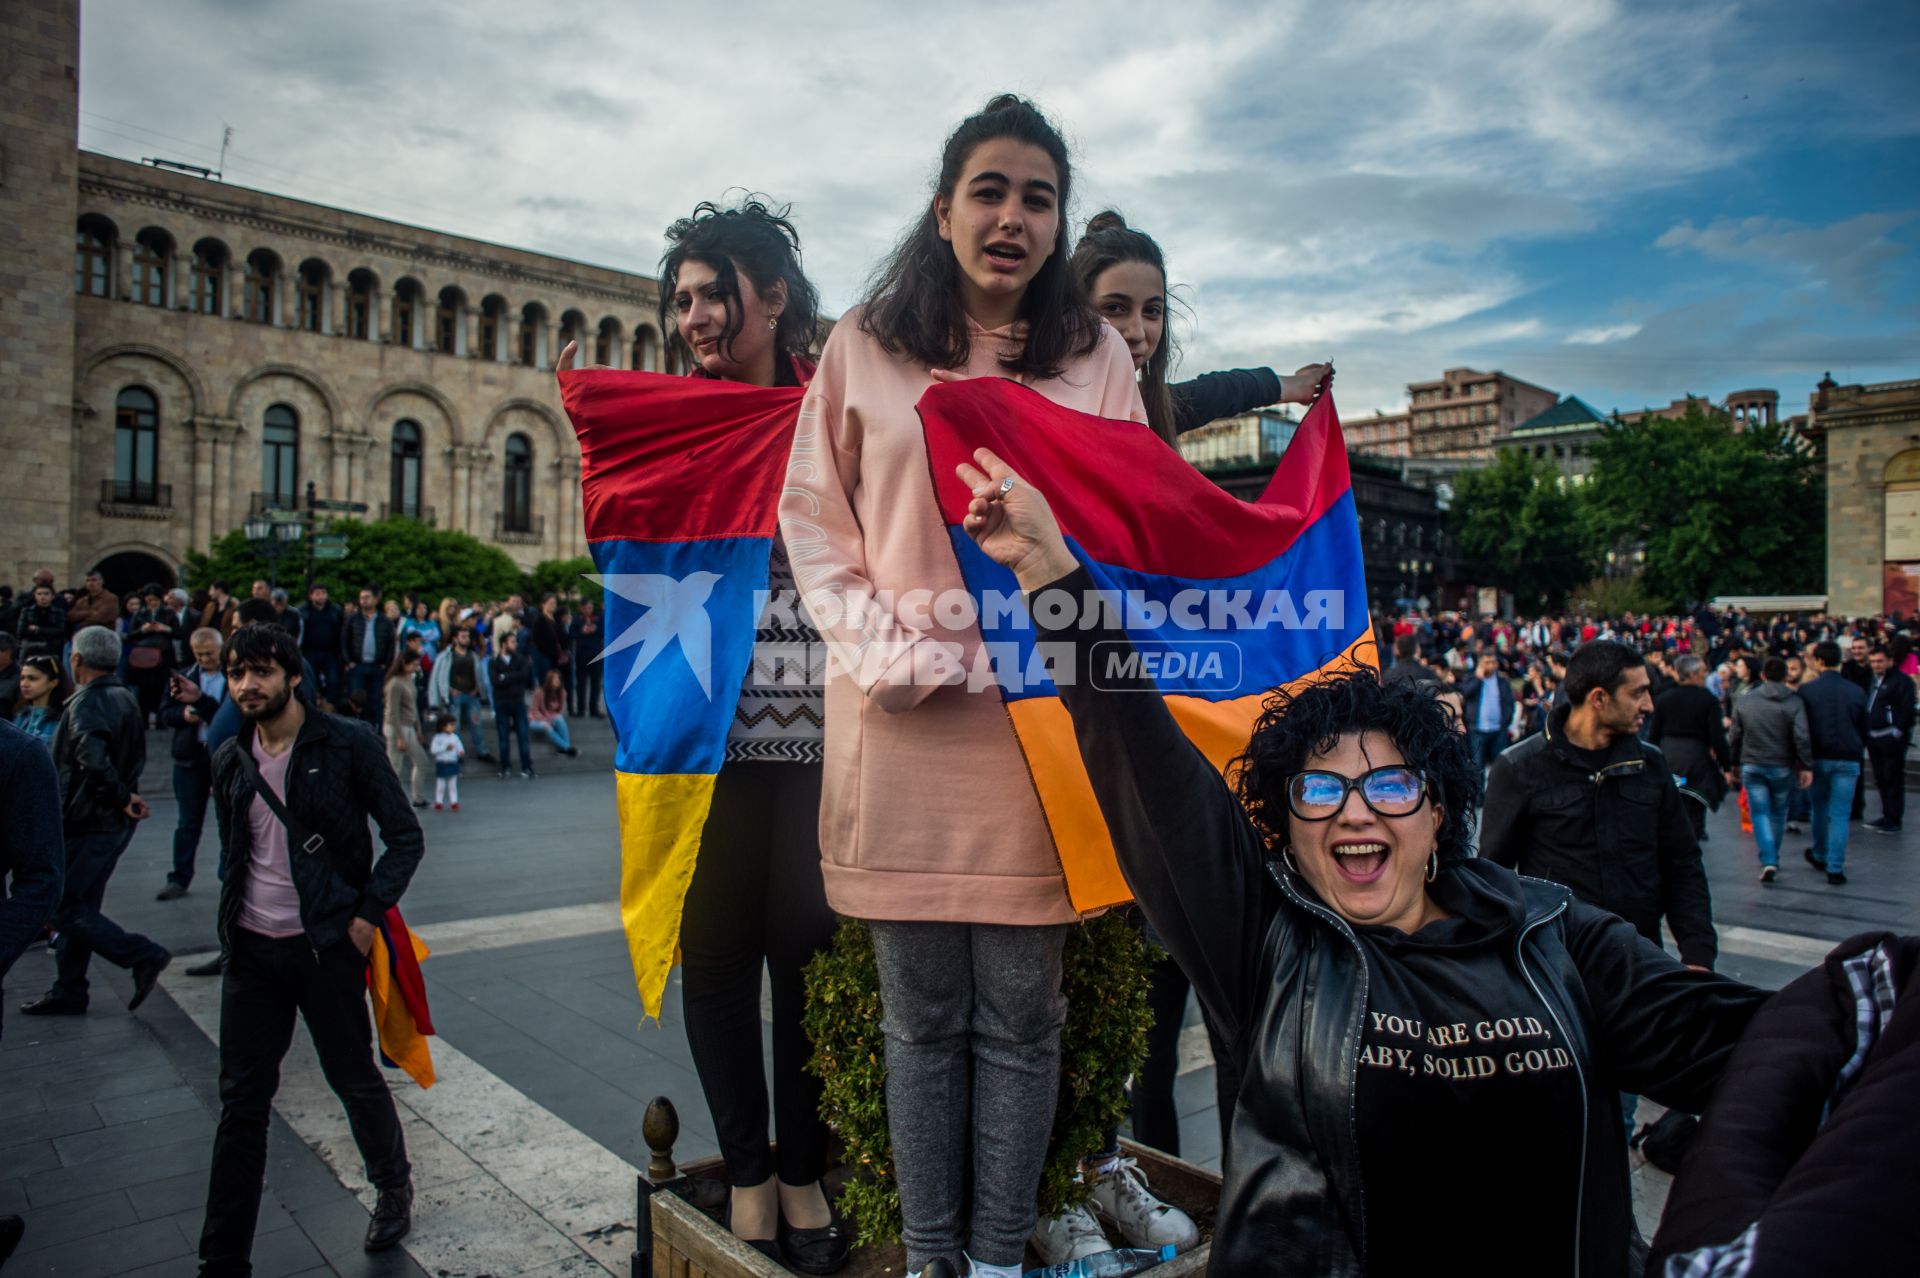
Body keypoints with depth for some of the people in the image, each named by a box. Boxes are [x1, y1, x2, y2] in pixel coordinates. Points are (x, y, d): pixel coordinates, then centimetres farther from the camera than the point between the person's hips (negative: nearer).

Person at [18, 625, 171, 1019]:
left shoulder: (86, 703, -18)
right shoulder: (125, 698, 12)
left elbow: (93, 758, -35)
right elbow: (135, 759, 20)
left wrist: (120, 797, -25)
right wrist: (125, 796, 12)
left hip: (88, 822, -9)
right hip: (114, 823, 9)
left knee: (62, 908, -2)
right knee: (80, 907, 16)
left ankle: (143, 957, -9)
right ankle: (68, 993, 23)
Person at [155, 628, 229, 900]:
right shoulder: (181, 677, 9)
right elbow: (165, 715, 8)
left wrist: (199, 700, -24)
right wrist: (183, 714, -13)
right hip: (191, 757, 3)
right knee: (188, 822, 9)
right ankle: (180, 878, 17)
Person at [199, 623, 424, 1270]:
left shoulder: (347, 745, -10)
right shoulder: (230, 760, 6)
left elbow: (406, 837, -7)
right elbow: (232, 853, 19)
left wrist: (367, 913, -13)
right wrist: (234, 920, 11)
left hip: (326, 945, -4)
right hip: (252, 950, 4)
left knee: (354, 1079, 9)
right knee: (242, 1100, 8)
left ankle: (394, 1186, 35)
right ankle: (224, 1260, 19)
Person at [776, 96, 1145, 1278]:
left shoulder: (1096, 356, 9)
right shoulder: (865, 346, 7)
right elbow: (813, 519, 5)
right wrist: (892, 654, -7)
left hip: (1036, 715, 1)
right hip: (902, 722, 0)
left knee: (1021, 1019, 7)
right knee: (921, 1018, 9)